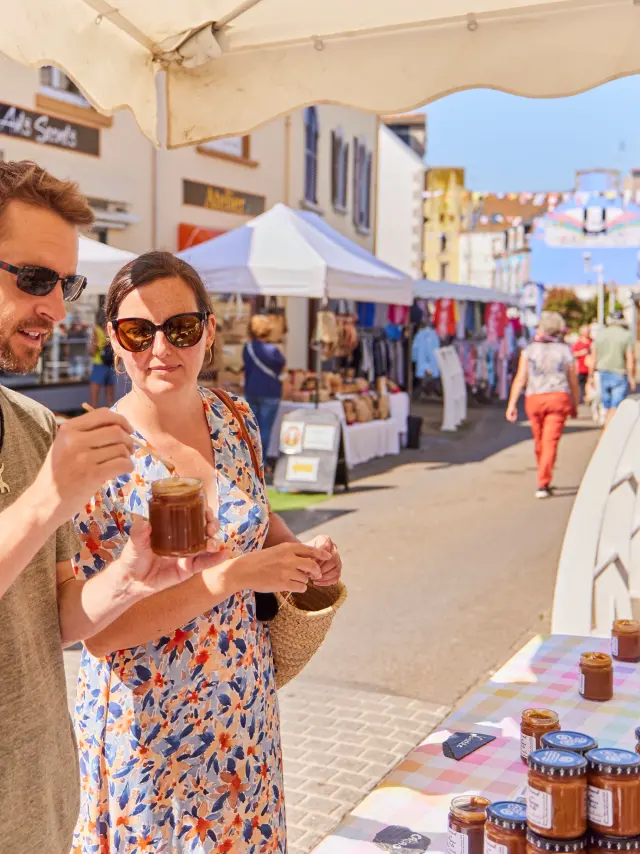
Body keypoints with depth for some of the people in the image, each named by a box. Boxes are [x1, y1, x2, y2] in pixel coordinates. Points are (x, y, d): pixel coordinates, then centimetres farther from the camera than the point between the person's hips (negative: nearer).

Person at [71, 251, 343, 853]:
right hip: (146, 723, -4)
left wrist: (305, 553, -7)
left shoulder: (237, 421, -5)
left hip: (245, 706, 5)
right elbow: (97, 631, -21)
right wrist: (233, 574, -28)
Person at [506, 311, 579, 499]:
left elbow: (520, 379, -3)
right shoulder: (565, 352, 5)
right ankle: (543, 485, -16)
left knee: (540, 442, 16)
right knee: (550, 442, -6)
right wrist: (575, 406, 23)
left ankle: (544, 481, 33)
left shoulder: (529, 350, 6)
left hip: (534, 399, 2)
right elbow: (573, 383, 10)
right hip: (559, 398, -2)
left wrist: (512, 404, -5)